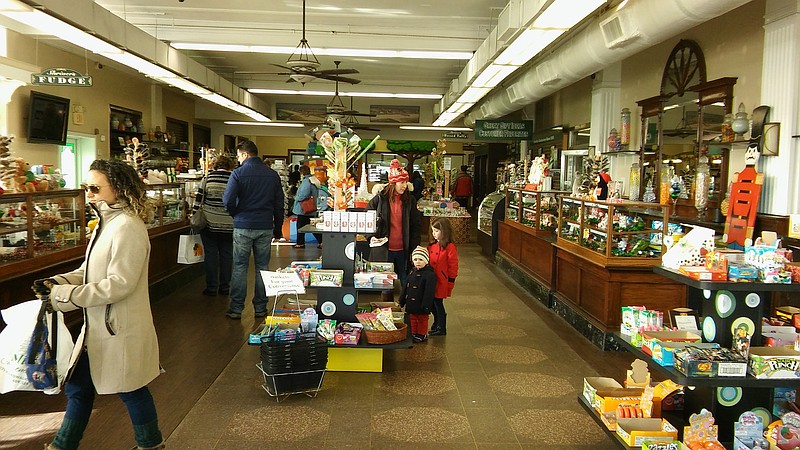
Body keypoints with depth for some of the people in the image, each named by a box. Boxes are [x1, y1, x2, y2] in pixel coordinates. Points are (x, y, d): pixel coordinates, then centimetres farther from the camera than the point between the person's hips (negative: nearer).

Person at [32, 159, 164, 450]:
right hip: (98, 327, 9)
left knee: (130, 390, 10)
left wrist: (67, 296, -23)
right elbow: (89, 271, 14)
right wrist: (57, 283, -3)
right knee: (78, 387, 19)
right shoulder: (106, 223, 9)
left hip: (120, 329, -9)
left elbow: (120, 283, -26)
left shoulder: (127, 228, -22)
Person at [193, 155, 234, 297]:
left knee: (211, 255, 7)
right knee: (226, 255, 9)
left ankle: (212, 288, 10)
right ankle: (225, 287, 15)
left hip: (209, 223, 0)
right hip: (229, 225, 0)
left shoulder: (208, 178, -1)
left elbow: (199, 199, -1)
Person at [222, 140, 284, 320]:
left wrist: (236, 215, 7)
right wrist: (278, 224, 16)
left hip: (243, 226, -3)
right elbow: (279, 203, 7)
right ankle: (260, 308, 16)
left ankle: (236, 309, 8)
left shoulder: (238, 173, -7)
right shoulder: (273, 175, 4)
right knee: (262, 267, 10)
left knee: (239, 267, 5)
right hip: (265, 227, 3)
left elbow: (228, 200, -12)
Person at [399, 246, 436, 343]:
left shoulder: (430, 275, -18)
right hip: (412, 304, 7)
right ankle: (414, 334, 31)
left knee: (422, 320, 9)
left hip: (421, 305, -7)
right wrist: (402, 301, 15)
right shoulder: (413, 272, 7)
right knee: (413, 319, 17)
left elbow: (429, 292, -20)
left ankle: (422, 335, 24)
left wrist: (426, 306, -22)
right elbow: (405, 287, 15)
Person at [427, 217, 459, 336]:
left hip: (441, 282, -7)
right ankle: (436, 324, 33)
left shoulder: (450, 248, -14)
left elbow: (453, 267, -12)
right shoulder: (432, 245, 10)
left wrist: (450, 283, -10)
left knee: (438, 304, 0)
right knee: (433, 304, 14)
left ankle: (441, 328, 14)